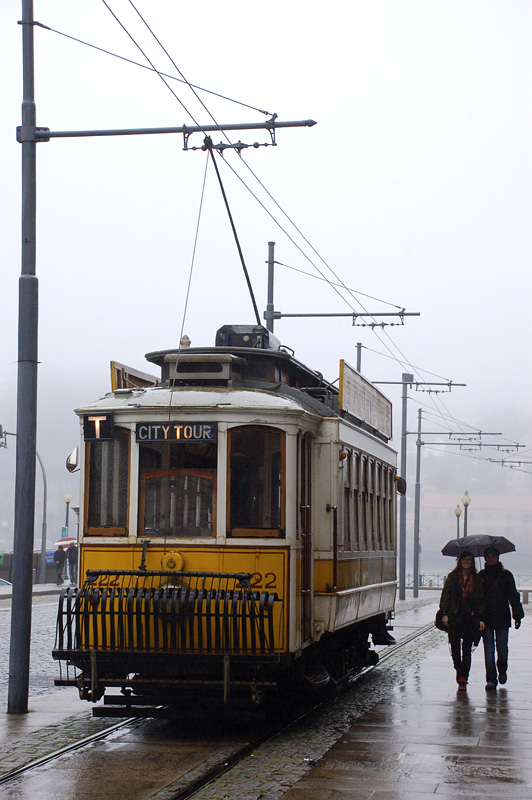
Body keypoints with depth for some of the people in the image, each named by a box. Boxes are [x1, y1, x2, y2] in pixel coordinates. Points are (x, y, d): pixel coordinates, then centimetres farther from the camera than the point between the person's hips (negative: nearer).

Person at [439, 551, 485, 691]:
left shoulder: (476, 579, 7)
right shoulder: (452, 577, 5)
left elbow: (481, 600, 9)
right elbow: (445, 595, 4)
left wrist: (481, 619, 3)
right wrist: (445, 613, -5)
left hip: (471, 618, 0)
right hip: (454, 617, 0)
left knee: (467, 649, -3)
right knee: (455, 646, 2)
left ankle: (463, 679, 0)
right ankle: (459, 670, 30)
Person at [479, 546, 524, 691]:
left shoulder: (506, 575, 4)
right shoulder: (481, 575, 7)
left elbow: (513, 595, 4)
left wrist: (517, 615, -2)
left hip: (502, 617, -1)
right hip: (486, 618, 1)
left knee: (502, 649, 1)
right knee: (489, 650, -2)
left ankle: (502, 671, 29)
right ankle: (491, 680, 2)